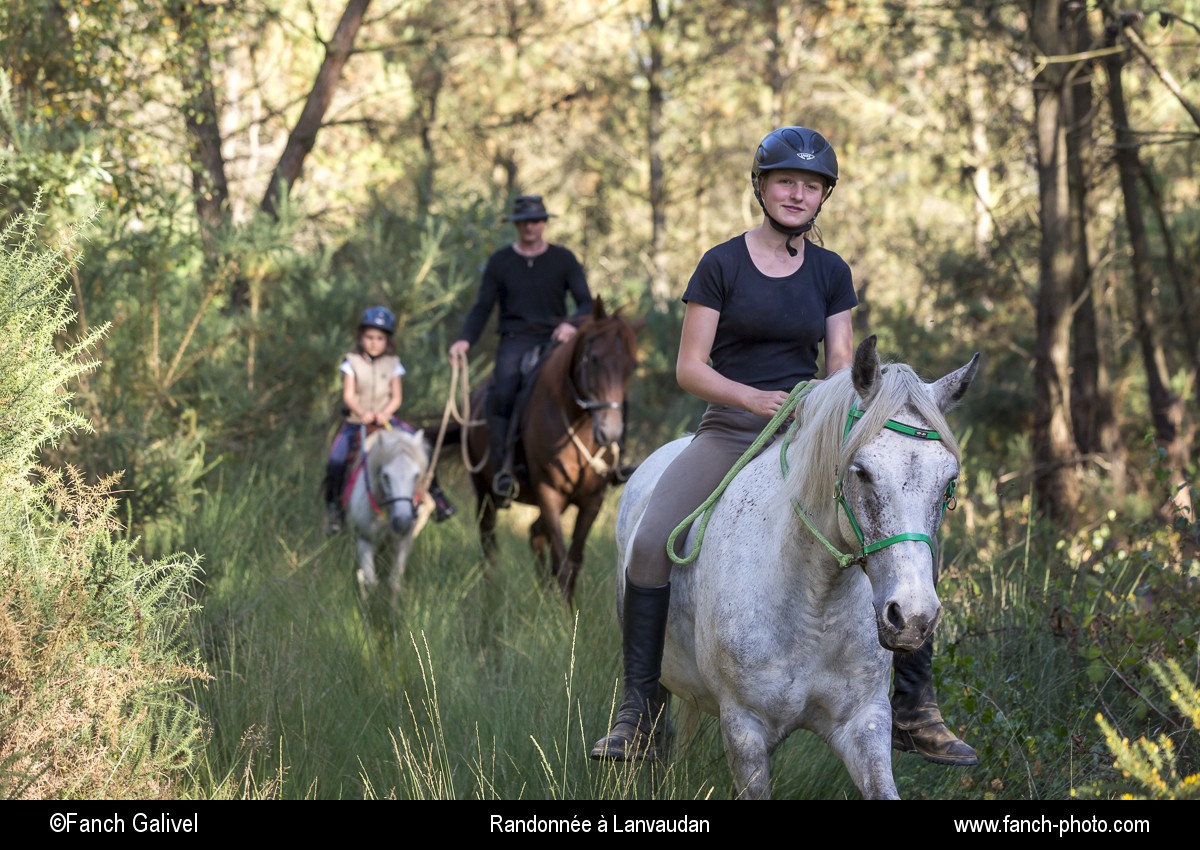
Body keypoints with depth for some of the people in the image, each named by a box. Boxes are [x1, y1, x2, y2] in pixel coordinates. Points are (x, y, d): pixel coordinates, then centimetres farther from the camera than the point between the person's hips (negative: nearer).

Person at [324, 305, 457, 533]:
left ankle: (435, 494, 0)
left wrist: (385, 413, -20)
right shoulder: (351, 363, -2)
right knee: (335, 461, -21)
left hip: (386, 419, 1)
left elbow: (397, 397, -1)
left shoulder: (392, 364, 4)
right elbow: (348, 396, -8)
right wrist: (362, 413, -27)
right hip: (357, 420, -1)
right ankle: (333, 507, -2)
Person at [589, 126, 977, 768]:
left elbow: (843, 367, 7)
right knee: (650, 543, -26)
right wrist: (755, 397, -20)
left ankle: (914, 708, -2)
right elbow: (689, 368, -3)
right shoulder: (721, 265, -1)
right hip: (730, 430, -3)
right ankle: (639, 719, -17)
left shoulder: (831, 273, 9)